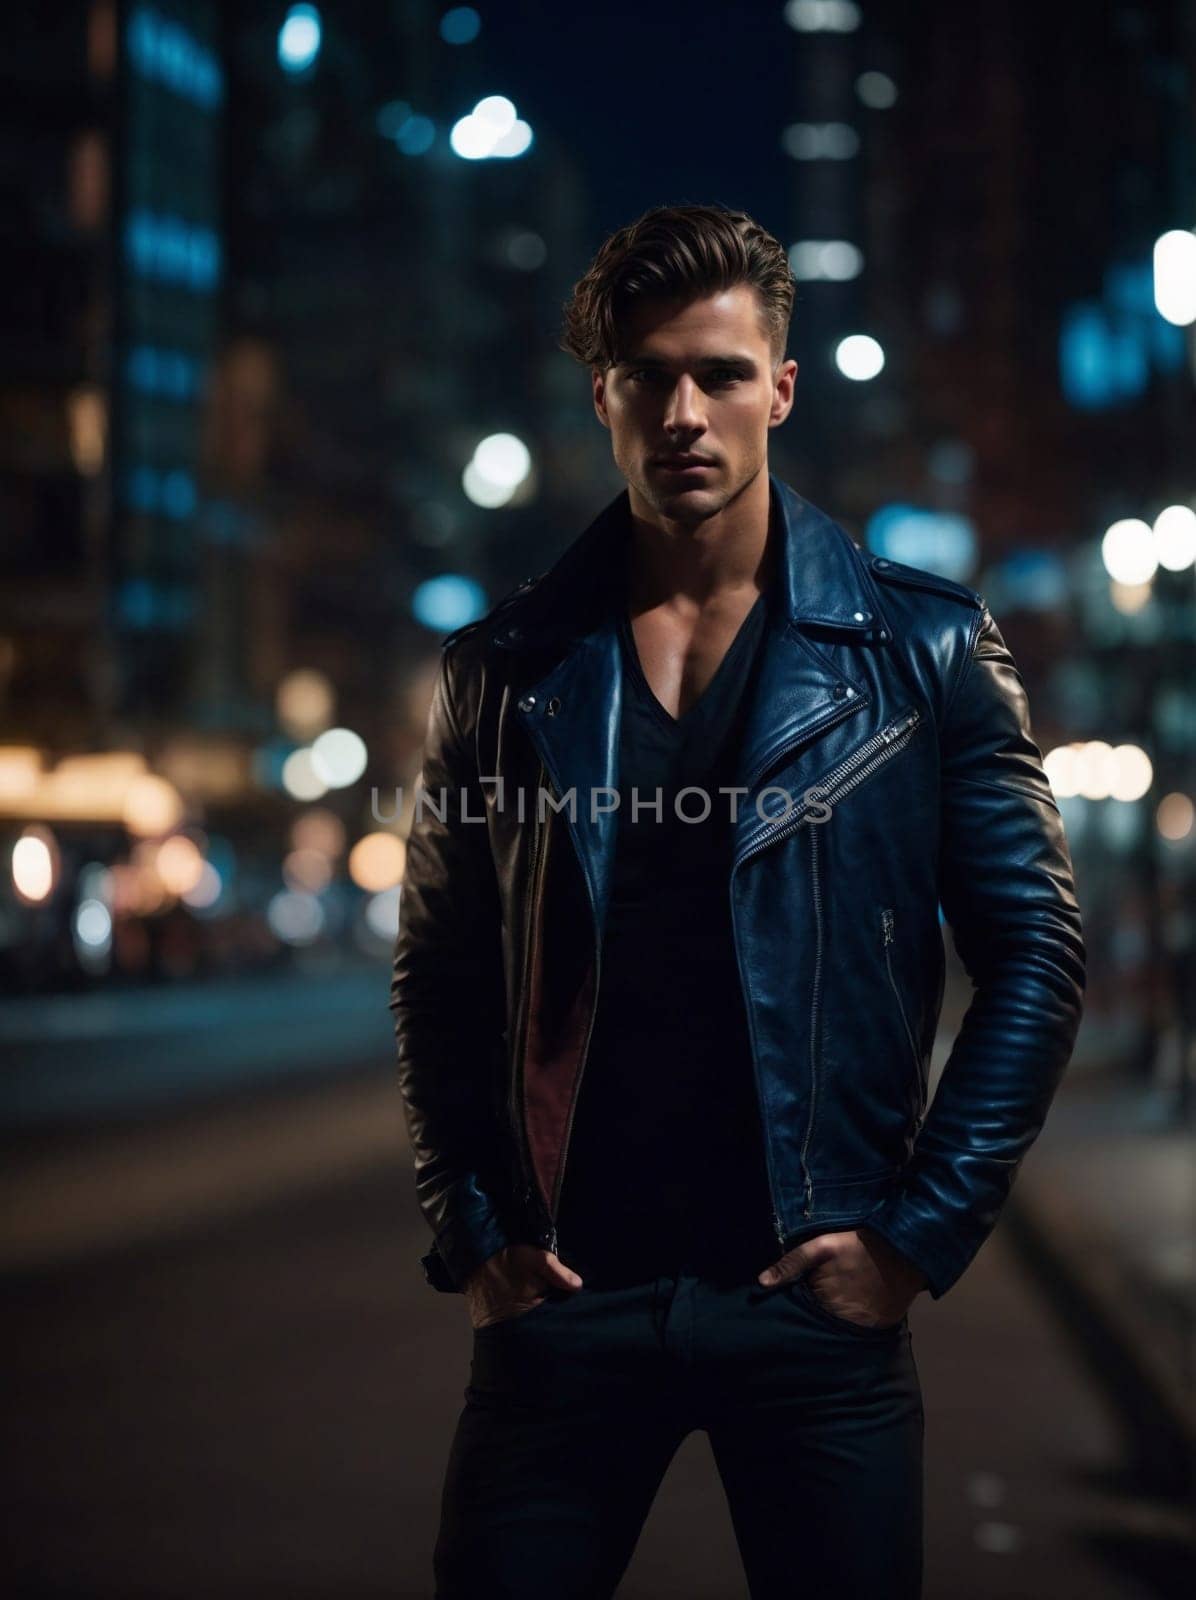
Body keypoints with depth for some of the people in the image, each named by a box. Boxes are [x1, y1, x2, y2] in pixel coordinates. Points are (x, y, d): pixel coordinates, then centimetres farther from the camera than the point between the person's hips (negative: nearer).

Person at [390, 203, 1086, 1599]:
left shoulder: (923, 648, 1)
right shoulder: (506, 668, 5)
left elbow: (1034, 953, 1)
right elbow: (439, 981, 10)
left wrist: (925, 1228, -5)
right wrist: (472, 1232, -1)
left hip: (817, 1295, -1)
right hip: (564, 1300, 1)